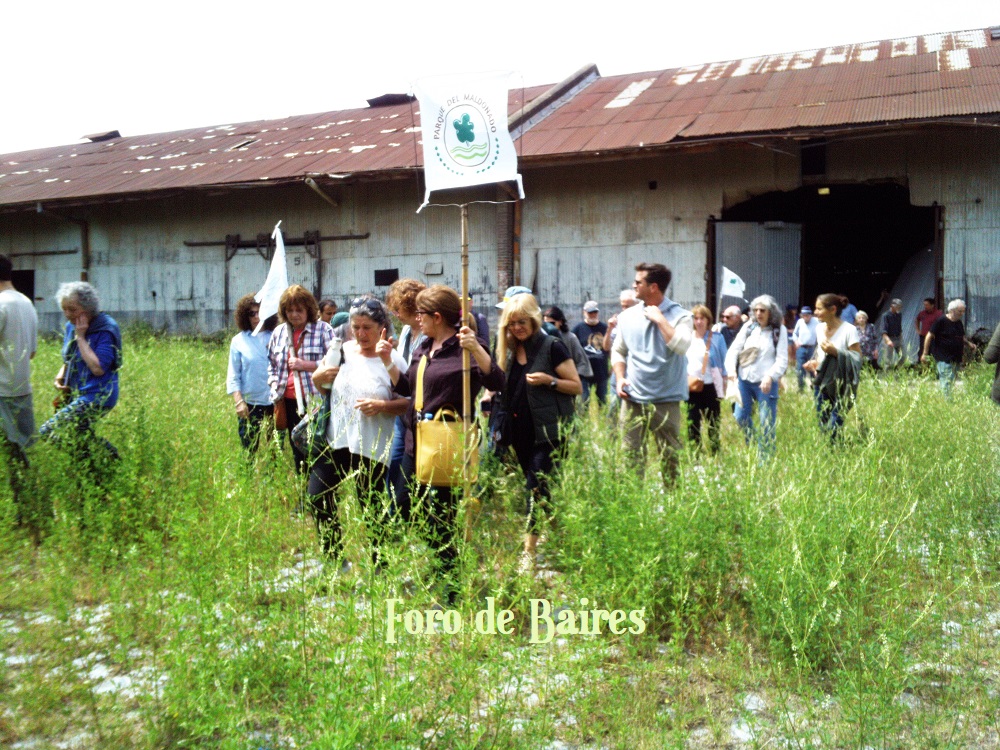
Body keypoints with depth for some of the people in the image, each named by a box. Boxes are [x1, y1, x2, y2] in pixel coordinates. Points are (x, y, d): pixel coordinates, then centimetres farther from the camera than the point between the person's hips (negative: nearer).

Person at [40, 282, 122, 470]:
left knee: (48, 433, -16)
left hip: (96, 397, -9)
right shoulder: (71, 326, 8)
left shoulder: (105, 330, -16)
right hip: (76, 394, 9)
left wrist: (80, 337, -21)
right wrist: (60, 377, 1)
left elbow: (98, 368, -25)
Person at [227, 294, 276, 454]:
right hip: (249, 404, 0)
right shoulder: (239, 340, 3)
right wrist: (239, 402, -8)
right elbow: (233, 375, 2)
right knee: (249, 451, 5)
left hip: (275, 403, 0)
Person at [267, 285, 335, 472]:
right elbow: (271, 365, 23)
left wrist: (306, 365, -15)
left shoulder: (323, 329, -4)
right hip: (289, 401, 6)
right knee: (297, 451, 13)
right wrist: (274, 387, 9)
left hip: (316, 400, -5)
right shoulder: (279, 332, 13)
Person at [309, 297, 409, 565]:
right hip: (336, 441, 4)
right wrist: (318, 377, -4)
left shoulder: (392, 359, -6)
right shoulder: (340, 350, 6)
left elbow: (408, 402, -7)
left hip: (372, 447, -4)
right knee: (318, 498, 0)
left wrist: (382, 406, -23)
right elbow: (320, 388, 18)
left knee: (373, 510, 4)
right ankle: (334, 558, 19)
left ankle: (378, 564, 22)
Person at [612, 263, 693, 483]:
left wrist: (660, 319, -17)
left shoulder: (679, 315, -5)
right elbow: (618, 351, 18)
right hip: (633, 399, 4)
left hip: (666, 400, -3)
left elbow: (681, 346, -23)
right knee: (632, 456, 7)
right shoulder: (628, 316, 8)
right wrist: (620, 378, 3)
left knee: (670, 457, 5)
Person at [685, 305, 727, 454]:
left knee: (713, 423, 5)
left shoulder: (717, 338, -1)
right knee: (692, 422, 4)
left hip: (710, 386, -2)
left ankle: (716, 452, 13)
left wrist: (724, 386, 1)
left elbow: (724, 362, 3)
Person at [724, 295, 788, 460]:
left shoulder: (780, 330, -1)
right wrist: (731, 368, -15)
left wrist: (770, 376, -23)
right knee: (741, 417, 6)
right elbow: (734, 349, 3)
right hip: (744, 380, 3)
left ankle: (765, 461, 11)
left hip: (766, 383, -3)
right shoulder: (748, 327, 6)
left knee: (766, 424, 0)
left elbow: (782, 360, -7)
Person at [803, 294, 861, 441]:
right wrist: (814, 362, 3)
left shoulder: (849, 330, -12)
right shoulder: (819, 328, 9)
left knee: (834, 429, -11)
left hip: (841, 386, -6)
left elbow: (858, 359, -12)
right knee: (822, 426, 8)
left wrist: (836, 352, -24)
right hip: (822, 384, 6)